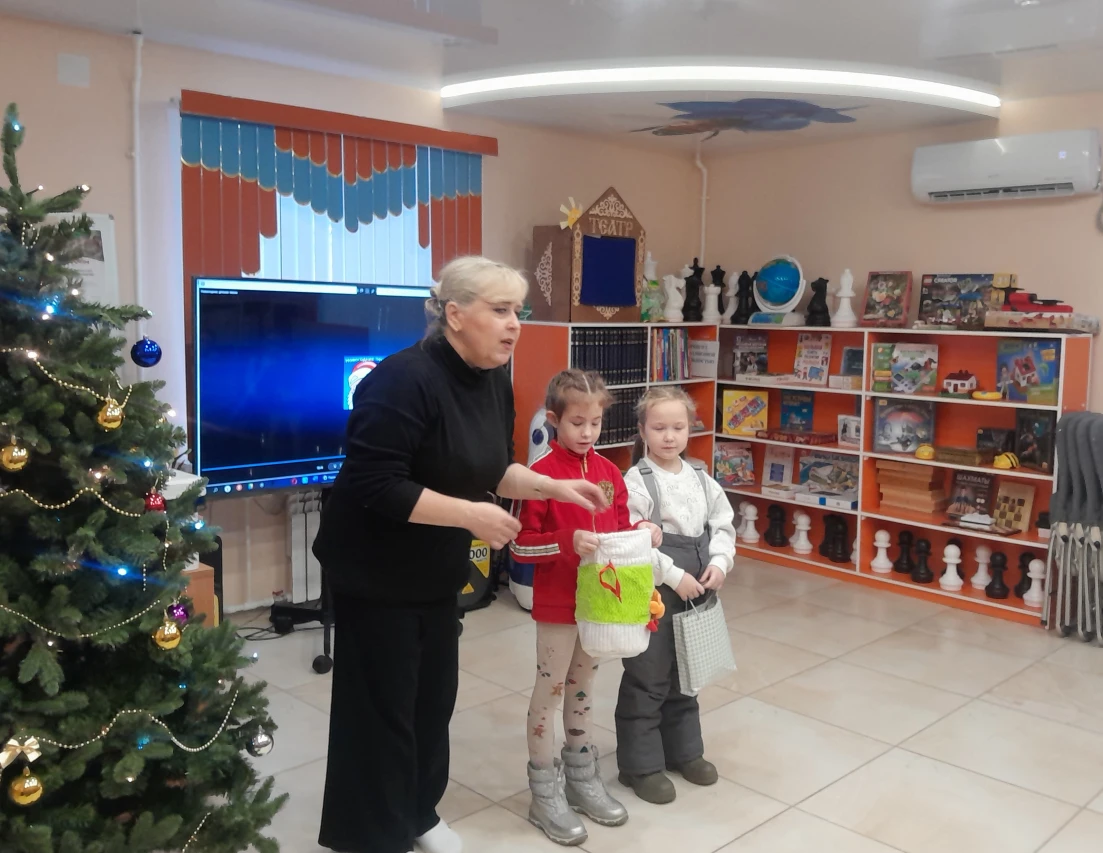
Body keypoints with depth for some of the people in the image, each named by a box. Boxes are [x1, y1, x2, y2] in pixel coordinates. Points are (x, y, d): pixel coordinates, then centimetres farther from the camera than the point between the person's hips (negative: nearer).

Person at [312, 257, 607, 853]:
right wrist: (471, 515, -28)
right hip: (375, 570, -8)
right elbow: (375, 487, -29)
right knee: (382, 702, 5)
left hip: (436, 570, 8)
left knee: (434, 693, 17)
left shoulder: (493, 380, 1)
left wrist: (554, 487, -4)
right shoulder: (405, 380, -26)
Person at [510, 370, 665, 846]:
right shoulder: (541, 475, -15)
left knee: (583, 689, 19)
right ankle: (545, 794, 20)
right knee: (549, 692, 6)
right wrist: (568, 542, -30)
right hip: (557, 605, -6)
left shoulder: (609, 471, 3)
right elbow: (521, 546, -17)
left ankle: (582, 780, 34)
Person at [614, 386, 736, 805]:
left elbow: (723, 525, 9)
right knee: (647, 680, 4)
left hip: (696, 592, 6)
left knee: (685, 675, 20)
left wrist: (719, 563, -8)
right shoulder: (637, 481, -14)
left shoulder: (701, 479, 5)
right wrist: (674, 576, -21)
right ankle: (641, 765, 18)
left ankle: (684, 750, 37)